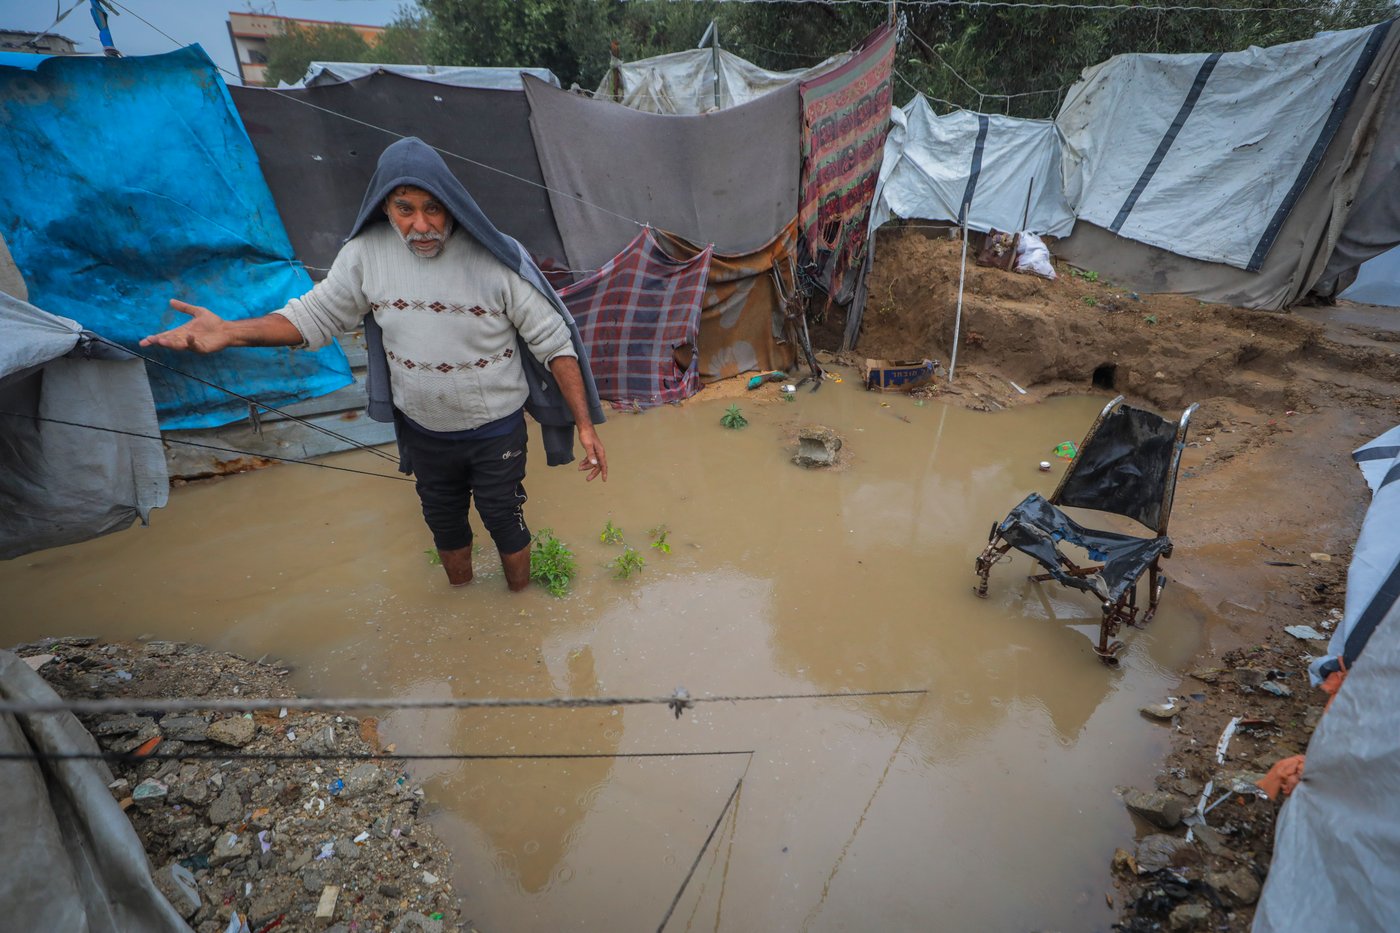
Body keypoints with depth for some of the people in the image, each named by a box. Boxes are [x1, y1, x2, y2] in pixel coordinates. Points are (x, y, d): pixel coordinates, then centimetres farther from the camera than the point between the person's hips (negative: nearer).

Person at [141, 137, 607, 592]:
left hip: (496, 430, -4)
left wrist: (585, 424, -20)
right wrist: (229, 332, -16)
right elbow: (315, 314, 0)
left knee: (504, 519, 14)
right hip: (423, 431, 4)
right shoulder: (367, 253, -12)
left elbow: (554, 342, -19)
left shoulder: (496, 259, -22)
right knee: (444, 522, 24)